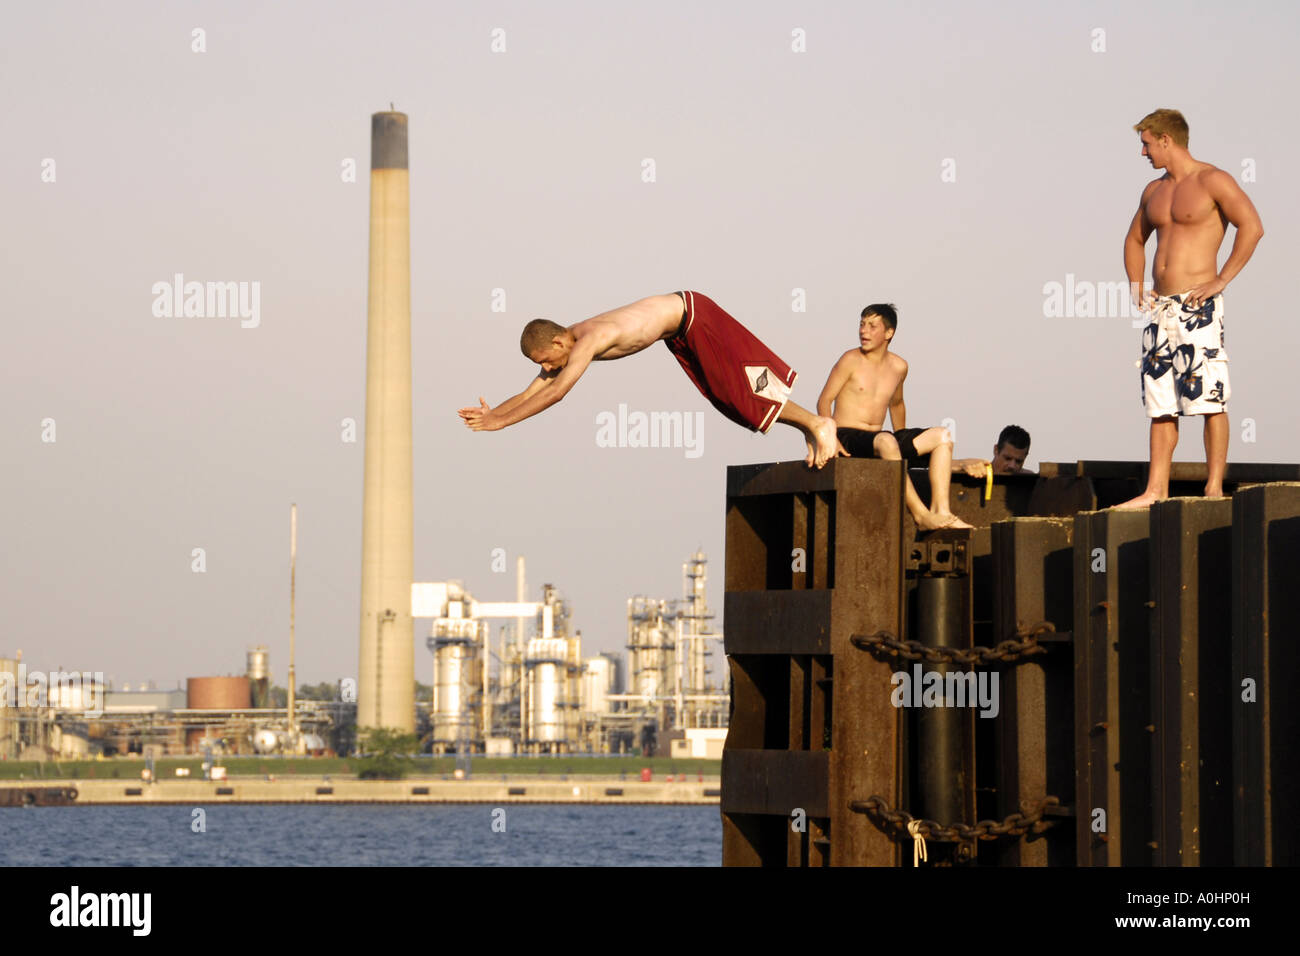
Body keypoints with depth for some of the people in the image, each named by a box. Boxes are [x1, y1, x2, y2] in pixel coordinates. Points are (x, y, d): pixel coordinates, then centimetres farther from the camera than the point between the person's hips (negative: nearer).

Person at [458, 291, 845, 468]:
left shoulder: (589, 340, -34)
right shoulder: (563, 347, -7)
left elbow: (555, 392, -41)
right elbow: (531, 393, -3)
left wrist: (502, 422, -40)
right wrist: (492, 413, -20)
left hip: (691, 314, -9)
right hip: (677, 329, 9)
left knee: (746, 389, -7)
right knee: (732, 395, 13)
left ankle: (818, 424, 5)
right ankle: (808, 429, 22)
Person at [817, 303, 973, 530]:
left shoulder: (898, 367, 12)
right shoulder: (851, 361, -3)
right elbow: (824, 401, -5)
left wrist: (904, 443, 23)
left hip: (877, 439, 7)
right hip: (847, 436, -6)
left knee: (941, 436, -7)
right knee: (885, 441, -39)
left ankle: (941, 510, -23)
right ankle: (921, 514, -41)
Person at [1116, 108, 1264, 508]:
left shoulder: (1212, 181, -5)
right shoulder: (1154, 191, 18)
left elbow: (1252, 227, -16)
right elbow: (1135, 239, 33)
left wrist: (1221, 280, -16)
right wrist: (1135, 287, 18)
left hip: (1199, 306, -8)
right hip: (1160, 307, 8)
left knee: (1209, 397, -7)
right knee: (1159, 401, 6)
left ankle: (1214, 489, -6)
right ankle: (1156, 489, 7)